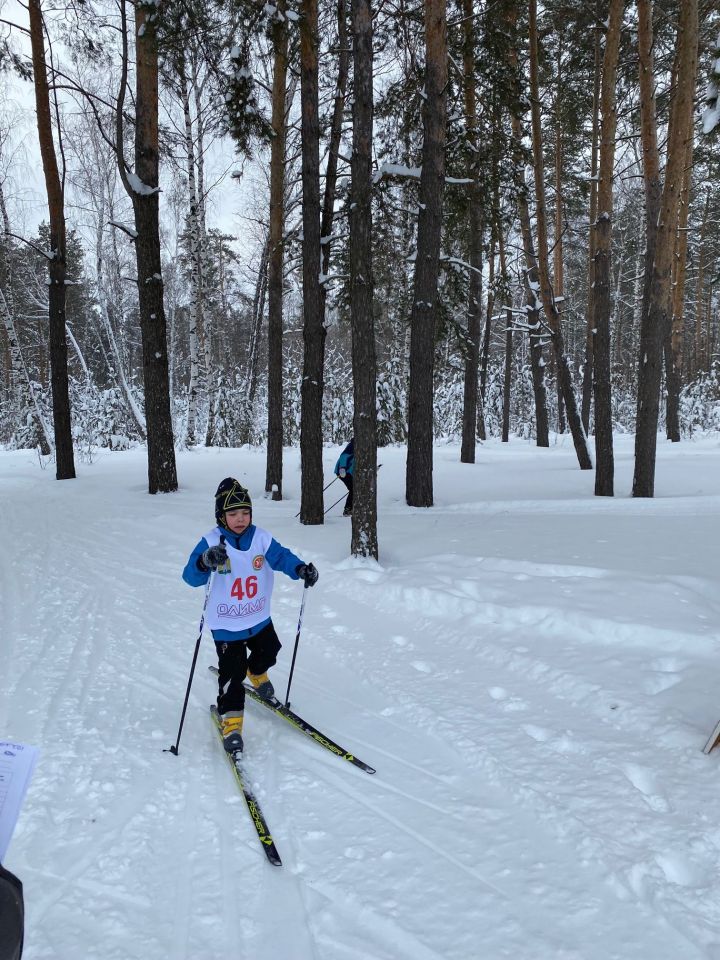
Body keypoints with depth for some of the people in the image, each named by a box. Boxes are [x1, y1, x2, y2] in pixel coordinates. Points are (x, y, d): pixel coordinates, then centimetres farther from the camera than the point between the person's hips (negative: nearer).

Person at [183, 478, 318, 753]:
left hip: (259, 618, 5)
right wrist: (205, 562, -50)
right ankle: (230, 720, 10)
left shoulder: (261, 538, -9)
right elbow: (191, 576, -27)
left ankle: (256, 673, 58)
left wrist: (300, 569, -29)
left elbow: (281, 557, -8)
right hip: (226, 624, -5)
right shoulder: (211, 543, -19)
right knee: (233, 671, -6)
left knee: (268, 652, 25)